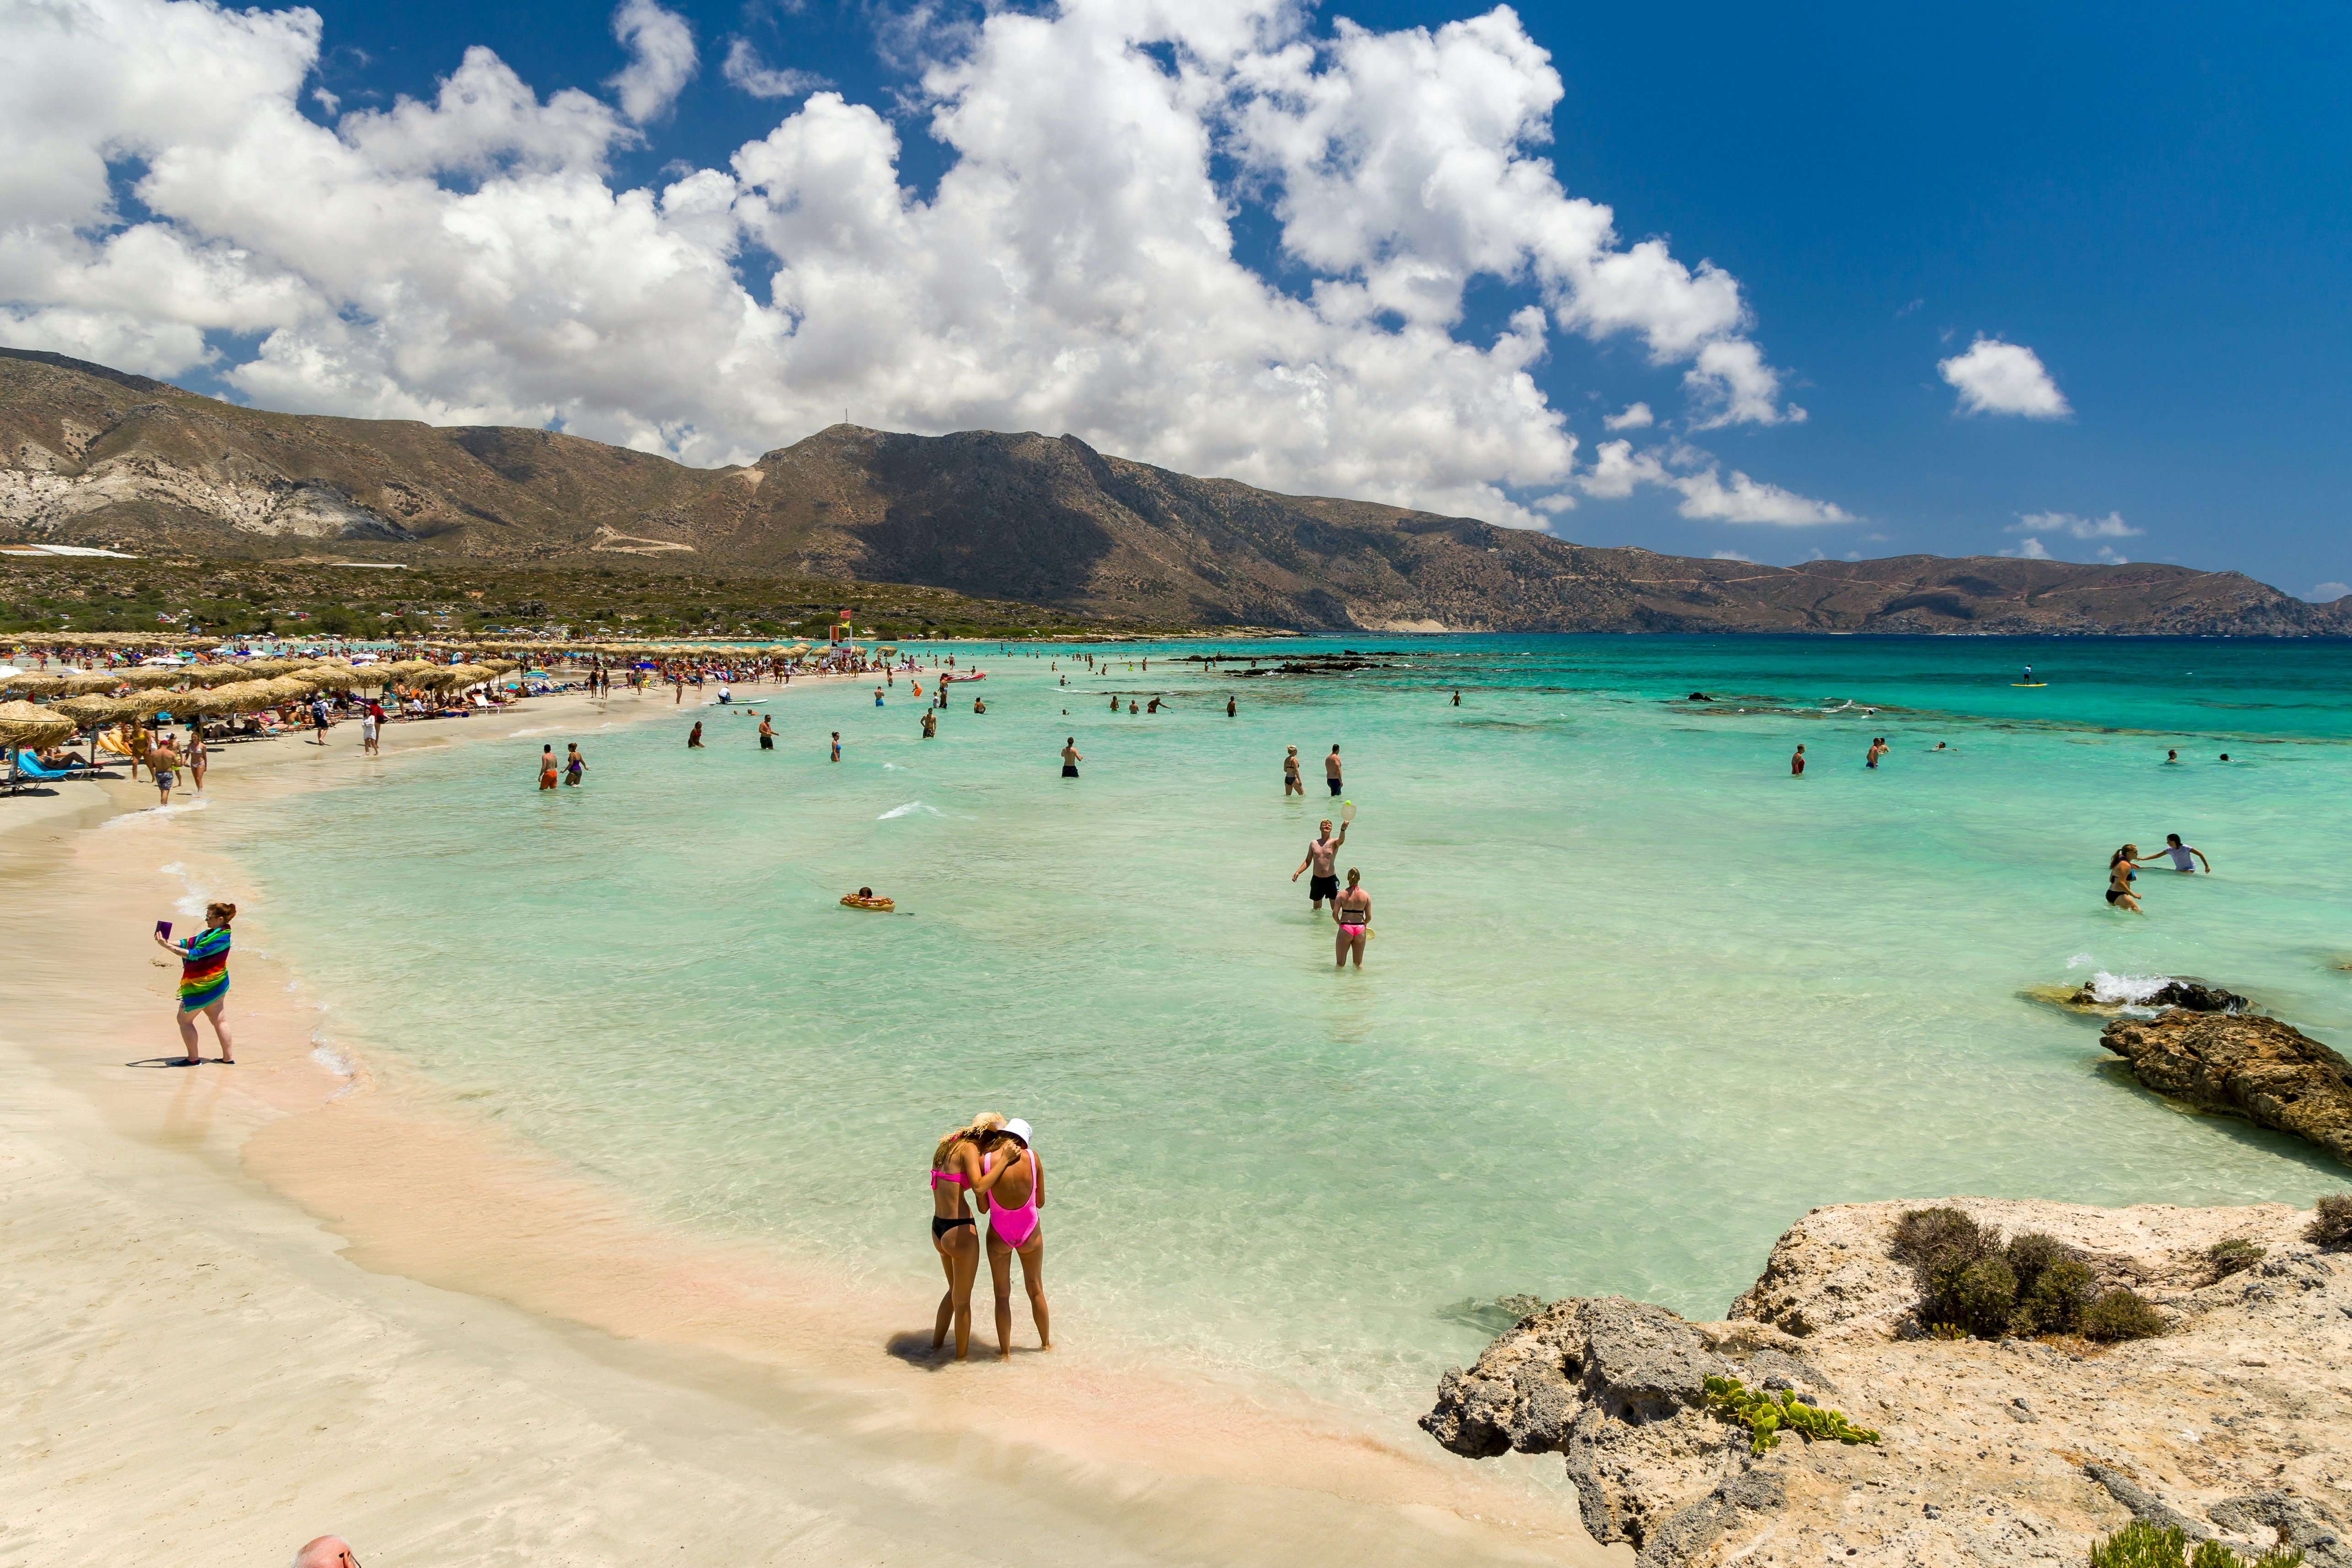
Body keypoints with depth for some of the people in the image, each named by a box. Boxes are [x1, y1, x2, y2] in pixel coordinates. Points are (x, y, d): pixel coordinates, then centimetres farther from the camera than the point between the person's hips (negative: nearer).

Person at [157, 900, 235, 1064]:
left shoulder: (222, 938, -22)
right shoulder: (211, 933, 9)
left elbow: (194, 954, -27)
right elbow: (189, 943, 8)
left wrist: (168, 947, -27)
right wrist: (167, 942, -6)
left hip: (204, 986, -10)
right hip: (215, 984, 10)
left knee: (184, 1019, 2)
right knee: (218, 1020, 13)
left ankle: (193, 1059, 7)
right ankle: (229, 1057, 17)